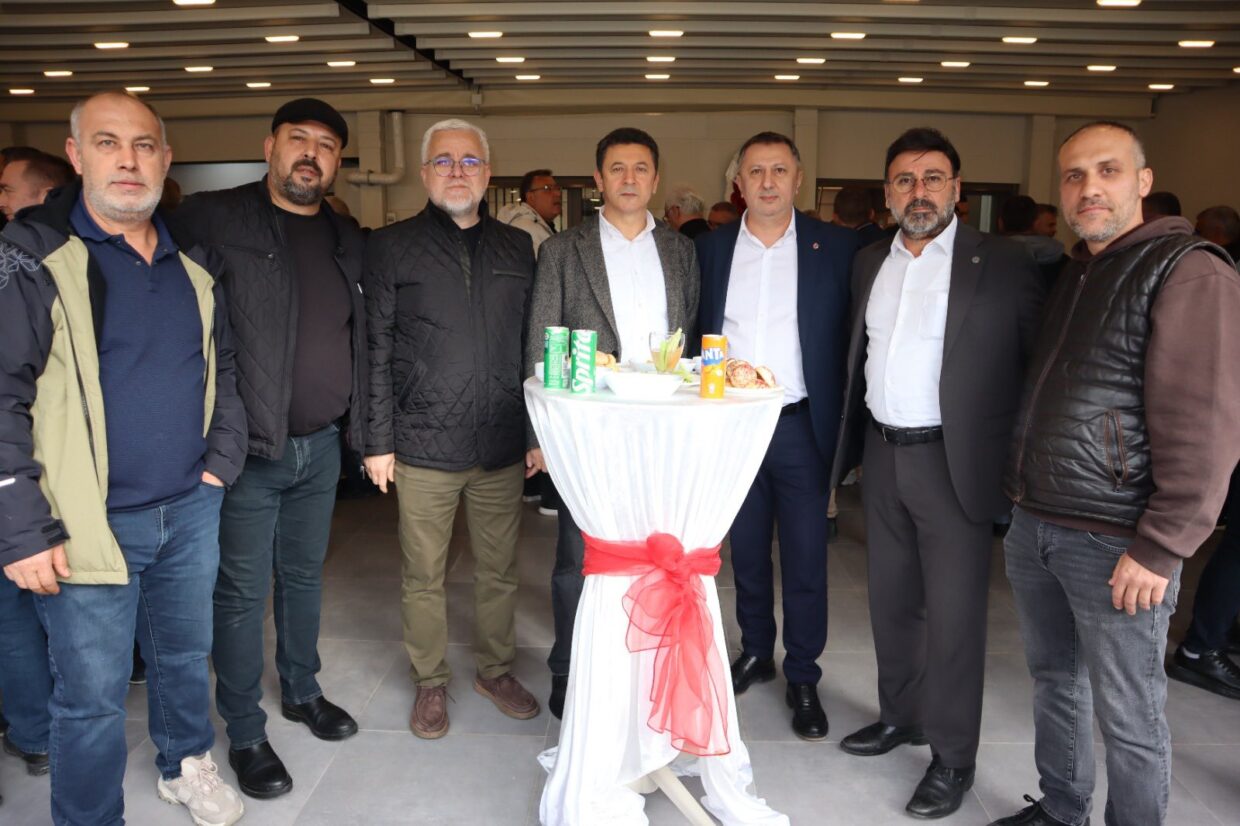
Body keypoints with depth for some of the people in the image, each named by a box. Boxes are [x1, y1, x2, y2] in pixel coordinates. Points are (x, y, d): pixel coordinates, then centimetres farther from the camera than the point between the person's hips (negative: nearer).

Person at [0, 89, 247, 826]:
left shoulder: (193, 264, 8)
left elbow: (223, 370, 17)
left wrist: (222, 460, 6)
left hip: (191, 509, 5)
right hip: (92, 521, -5)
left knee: (187, 654, 22)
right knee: (94, 696, 7)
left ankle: (188, 765, 45)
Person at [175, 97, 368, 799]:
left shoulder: (349, 240, 10)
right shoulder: (211, 219, -7)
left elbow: (363, 338, 15)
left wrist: (362, 426, 9)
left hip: (321, 446, 5)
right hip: (246, 448, -5)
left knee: (305, 575, 19)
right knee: (243, 592, 6)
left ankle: (303, 690, 39)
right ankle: (246, 733, 22)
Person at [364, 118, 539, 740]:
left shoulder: (517, 247, 11)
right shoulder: (391, 247, 3)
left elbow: (531, 344, 11)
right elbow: (376, 350, 0)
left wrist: (538, 430, 7)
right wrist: (379, 439, -4)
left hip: (502, 446, 3)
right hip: (424, 446, -2)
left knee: (499, 569, 13)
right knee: (423, 575, 9)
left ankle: (495, 670, 33)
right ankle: (431, 682, 28)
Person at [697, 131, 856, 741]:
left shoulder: (835, 247, -1)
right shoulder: (711, 248, 6)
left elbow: (851, 338, -2)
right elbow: (700, 334, 9)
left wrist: (843, 428, -9)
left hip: (801, 425, -2)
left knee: (806, 559, 5)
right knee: (746, 551, 15)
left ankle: (803, 678, 21)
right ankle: (755, 652, 34)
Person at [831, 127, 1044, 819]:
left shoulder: (1003, 263, -7)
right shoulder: (870, 264, 9)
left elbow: (1040, 365, -8)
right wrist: (853, 446, 10)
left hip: (954, 462, -5)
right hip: (883, 455, 6)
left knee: (953, 612, 3)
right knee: (892, 598, 17)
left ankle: (954, 757, 20)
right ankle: (902, 715, 37)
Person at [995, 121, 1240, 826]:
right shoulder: (1069, 275, 14)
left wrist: (1160, 550, -19)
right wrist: (1020, 498, 13)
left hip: (1115, 546, -7)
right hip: (1035, 525, 8)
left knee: (1128, 718, 6)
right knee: (1055, 681, 20)